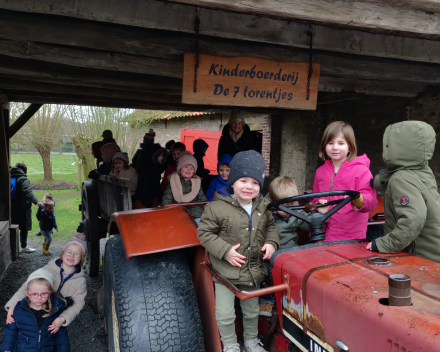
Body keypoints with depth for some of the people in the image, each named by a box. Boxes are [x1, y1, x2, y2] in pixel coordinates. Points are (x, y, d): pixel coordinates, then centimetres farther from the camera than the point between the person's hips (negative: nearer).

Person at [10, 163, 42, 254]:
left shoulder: (10, 178, 10)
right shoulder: (23, 179, -13)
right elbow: (28, 192, -29)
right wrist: (36, 201, -39)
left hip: (12, 208, 8)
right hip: (23, 208, -7)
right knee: (24, 227, 2)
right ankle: (24, 247, 9)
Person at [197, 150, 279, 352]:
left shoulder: (262, 207, -1)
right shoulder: (217, 207, -19)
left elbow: (270, 226, 15)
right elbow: (204, 233, -15)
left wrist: (271, 242, -3)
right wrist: (225, 251, -23)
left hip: (253, 270, 5)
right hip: (226, 272, -4)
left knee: (252, 311, 22)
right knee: (225, 314, 6)